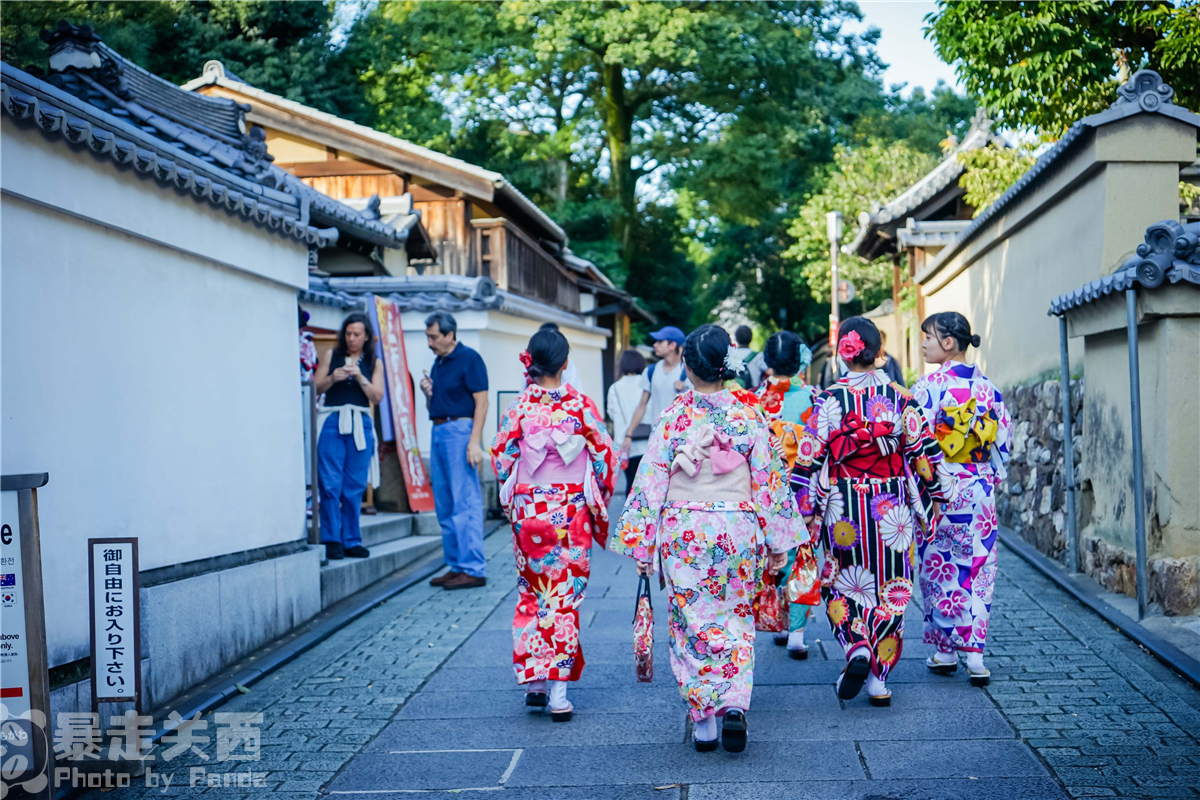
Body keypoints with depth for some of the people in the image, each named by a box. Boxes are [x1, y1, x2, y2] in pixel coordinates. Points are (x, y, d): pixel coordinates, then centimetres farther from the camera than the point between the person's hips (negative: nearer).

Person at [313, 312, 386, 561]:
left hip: (360, 425, 1)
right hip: (332, 422, -1)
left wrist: (360, 377, -11)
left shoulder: (374, 363, 12)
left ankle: (352, 541, 9)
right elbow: (315, 388, 7)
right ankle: (332, 541, -4)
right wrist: (332, 378, -11)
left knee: (355, 486, 2)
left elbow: (377, 396, 2)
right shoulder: (331, 356, 10)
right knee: (331, 484, -7)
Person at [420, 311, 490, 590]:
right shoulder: (438, 363, 18)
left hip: (460, 430, -9)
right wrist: (428, 393, 3)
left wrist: (474, 441, -21)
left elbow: (481, 402, -13)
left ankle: (473, 569, -7)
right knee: (444, 506, 10)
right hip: (438, 431, 9)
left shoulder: (469, 359, -8)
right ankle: (455, 566, 15)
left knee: (465, 503, -9)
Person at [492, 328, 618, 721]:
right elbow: (605, 455, -2)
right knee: (566, 596, 3)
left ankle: (534, 679, 15)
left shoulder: (519, 407, -6)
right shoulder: (581, 405, -7)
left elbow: (501, 458, 0)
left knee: (532, 592, 17)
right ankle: (559, 690, -1)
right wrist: (599, 498, 13)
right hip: (572, 510, -1)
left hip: (530, 509, 1)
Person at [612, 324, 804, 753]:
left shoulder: (673, 418, -7)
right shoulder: (749, 416, -4)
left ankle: (703, 719, 12)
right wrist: (777, 541, 9)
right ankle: (734, 705, -5)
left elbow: (651, 483, -5)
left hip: (684, 532, -1)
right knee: (736, 622, 14)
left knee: (691, 624, 10)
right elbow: (768, 479, 0)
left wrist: (642, 545, 2)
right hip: (737, 530, 1)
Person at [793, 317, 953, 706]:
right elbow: (923, 453, 2)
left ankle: (857, 648, -11)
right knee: (889, 588, 10)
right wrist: (935, 497, 12)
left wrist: (805, 507, -1)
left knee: (843, 583, 14)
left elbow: (811, 458, -8)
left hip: (845, 508, -2)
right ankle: (879, 680, 11)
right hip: (893, 509, 2)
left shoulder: (830, 399, -8)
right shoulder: (900, 398, -2)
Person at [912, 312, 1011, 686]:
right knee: (977, 570, 7)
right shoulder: (987, 387, 3)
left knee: (938, 569, 8)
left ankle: (945, 651, 15)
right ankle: (975, 653, 1)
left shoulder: (928, 387, -12)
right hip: (979, 491, 4)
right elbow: (1003, 441, 8)